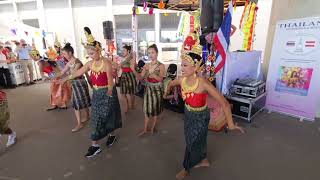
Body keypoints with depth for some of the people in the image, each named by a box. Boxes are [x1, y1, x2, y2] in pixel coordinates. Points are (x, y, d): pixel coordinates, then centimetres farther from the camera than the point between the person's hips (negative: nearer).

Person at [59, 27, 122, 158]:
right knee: (95, 118, 10)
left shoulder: (106, 63, -18)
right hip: (96, 93, 7)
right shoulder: (90, 63, 3)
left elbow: (110, 79, -28)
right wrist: (66, 79, 25)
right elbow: (79, 72, 16)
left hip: (107, 93, -6)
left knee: (105, 117, 5)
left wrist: (110, 90, -47)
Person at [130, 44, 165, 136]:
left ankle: (153, 127, 31)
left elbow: (160, 79, -21)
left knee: (156, 108, 10)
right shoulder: (147, 65, 1)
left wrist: (153, 74, -38)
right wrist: (134, 70, -18)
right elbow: (140, 77, -2)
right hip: (148, 88, 4)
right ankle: (145, 129, 25)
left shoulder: (161, 65, -10)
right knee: (147, 108, 11)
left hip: (157, 89, -3)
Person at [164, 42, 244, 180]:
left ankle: (186, 169, 40)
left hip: (200, 117, -6)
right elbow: (171, 84, 10)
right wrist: (166, 93, 25)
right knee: (197, 140, 25)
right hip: (188, 113, 6)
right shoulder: (181, 79, -15)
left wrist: (230, 124, -27)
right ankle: (204, 161, 53)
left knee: (192, 142, 13)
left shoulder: (203, 83, -34)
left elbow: (224, 103, -31)